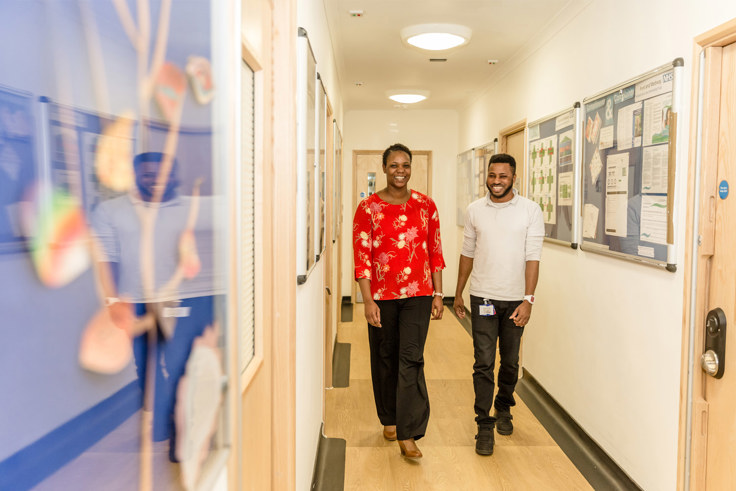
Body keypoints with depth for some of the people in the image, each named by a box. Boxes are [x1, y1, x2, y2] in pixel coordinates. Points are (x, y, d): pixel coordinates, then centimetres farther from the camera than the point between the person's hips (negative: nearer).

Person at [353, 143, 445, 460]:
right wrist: (368, 301, -11)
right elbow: (362, 257, -6)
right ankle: (389, 419, 34)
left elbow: (435, 252, 7)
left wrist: (438, 294, 3)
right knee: (385, 358, 13)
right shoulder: (368, 208, -2)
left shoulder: (425, 206, 4)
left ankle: (407, 435, 0)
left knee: (411, 359, -6)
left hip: (418, 294, 0)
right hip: (381, 295, 0)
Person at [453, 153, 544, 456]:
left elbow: (533, 258, -7)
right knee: (484, 363, -2)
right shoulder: (474, 210, 2)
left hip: (515, 299, 0)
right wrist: (458, 294, 11)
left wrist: (528, 299, -14)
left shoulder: (530, 210, -4)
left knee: (510, 361, 14)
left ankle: (503, 409, 37)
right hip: (483, 297, 0)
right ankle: (484, 425, 8)